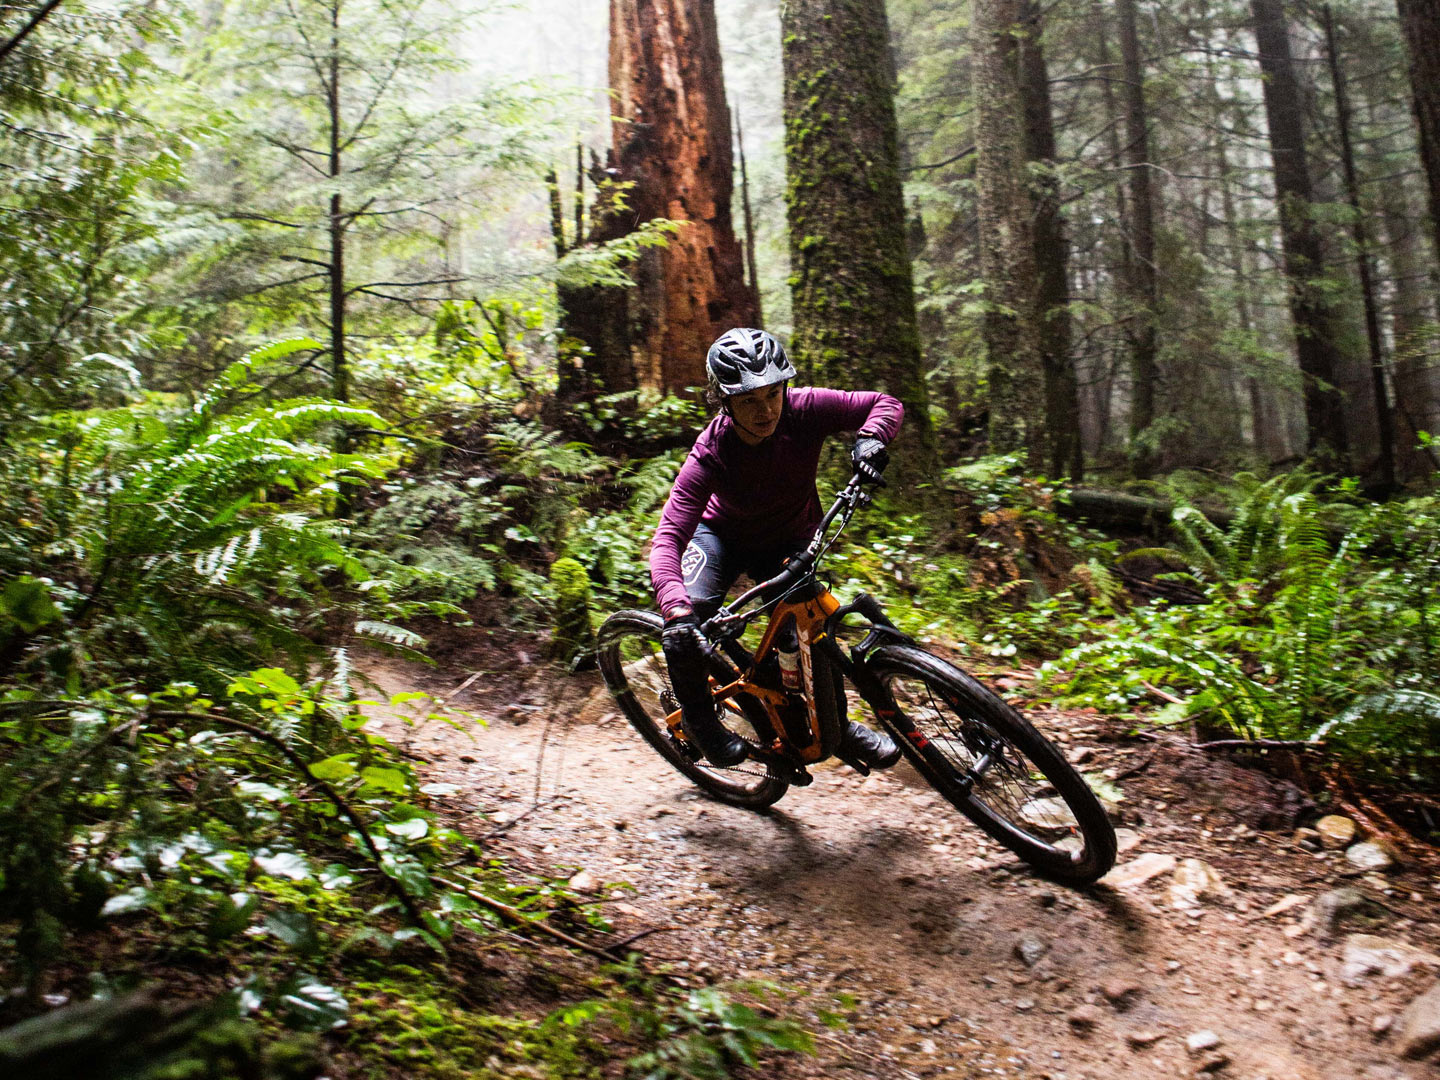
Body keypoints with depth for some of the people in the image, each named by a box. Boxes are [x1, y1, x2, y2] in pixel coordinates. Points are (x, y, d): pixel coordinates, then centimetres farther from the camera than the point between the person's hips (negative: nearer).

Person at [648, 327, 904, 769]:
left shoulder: (803, 410, -28)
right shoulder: (711, 454, -34)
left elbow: (886, 404, -19)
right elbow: (668, 537, -43)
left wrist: (868, 439, -43)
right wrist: (675, 609, -59)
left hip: (789, 542, 2)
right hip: (723, 535, -2)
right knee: (689, 613, -27)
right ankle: (697, 716, 0)